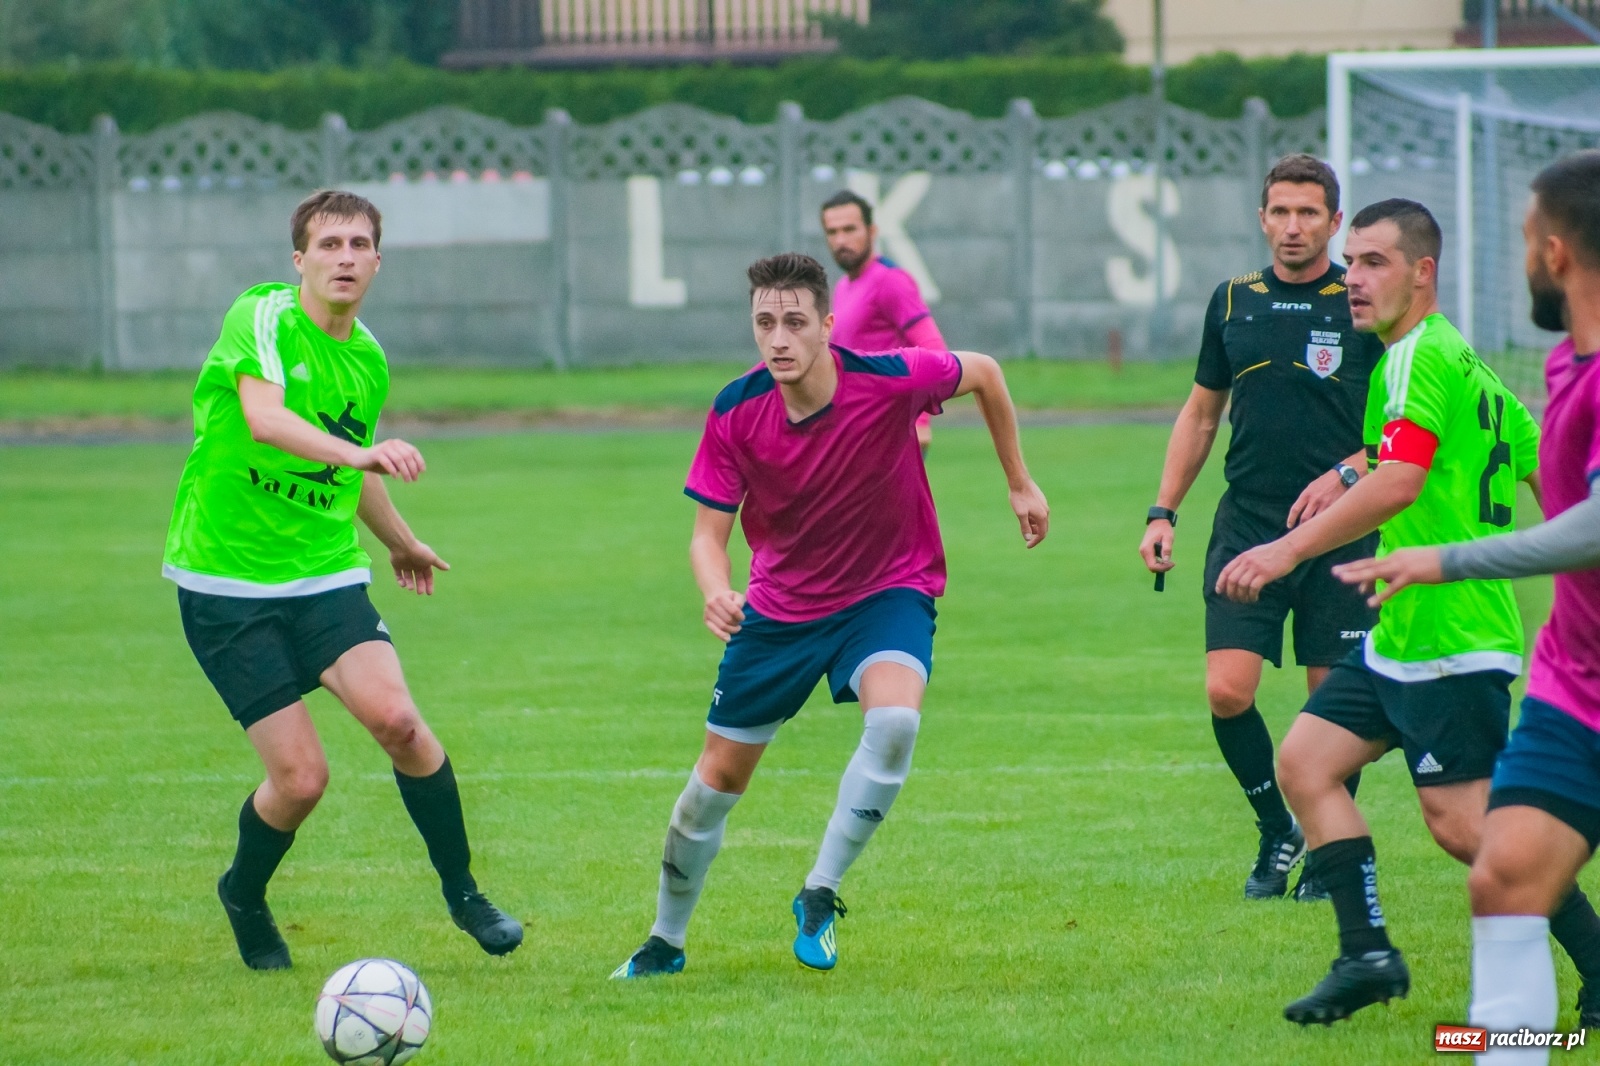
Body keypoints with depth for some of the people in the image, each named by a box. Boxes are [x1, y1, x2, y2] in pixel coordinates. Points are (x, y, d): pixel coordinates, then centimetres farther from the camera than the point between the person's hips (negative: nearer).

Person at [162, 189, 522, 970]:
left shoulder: (368, 359, 8)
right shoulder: (263, 318, -12)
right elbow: (265, 419, -32)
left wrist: (400, 543, 42)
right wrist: (363, 453, -48)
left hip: (325, 571, 4)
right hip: (227, 586, -4)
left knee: (395, 718, -20)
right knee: (300, 777, -9)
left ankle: (462, 890, 0)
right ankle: (244, 897, 23)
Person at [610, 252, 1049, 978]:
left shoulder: (888, 381, -24)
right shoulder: (736, 414, -18)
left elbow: (983, 373, -3)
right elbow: (709, 532, -11)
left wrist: (1019, 484, 5)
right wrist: (716, 593, -34)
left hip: (889, 589, -2)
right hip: (780, 605, 2)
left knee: (895, 719, -33)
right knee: (719, 776, 7)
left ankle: (820, 898, -15)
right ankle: (664, 943, 30)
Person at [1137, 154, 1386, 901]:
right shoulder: (1233, 302, 9)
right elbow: (1201, 413, 19)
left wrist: (1347, 473, -16)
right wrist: (1163, 511, 12)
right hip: (1246, 525, 3)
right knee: (1227, 691, -9)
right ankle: (1276, 830, 11)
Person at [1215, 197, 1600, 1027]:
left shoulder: (1427, 358, -13)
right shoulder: (1463, 364, 17)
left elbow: (1399, 483, -28)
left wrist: (1290, 549, -31)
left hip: (1452, 641, -11)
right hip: (1398, 638, 11)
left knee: (1463, 824, -10)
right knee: (1304, 761, 6)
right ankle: (1367, 955, 4)